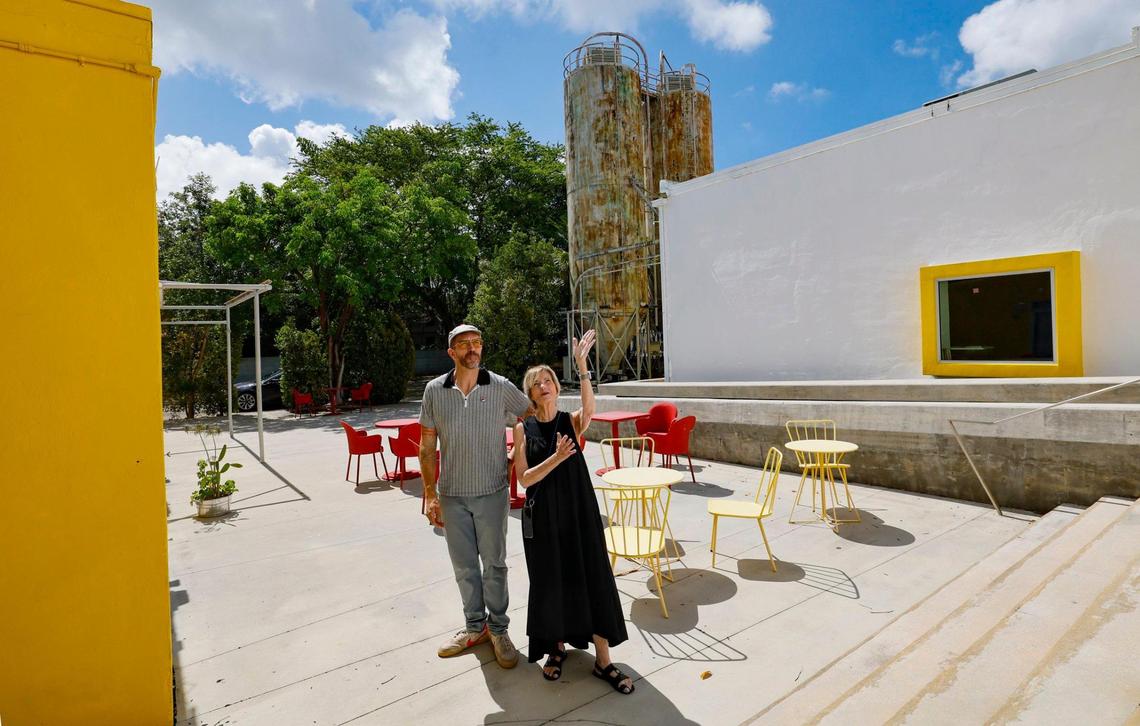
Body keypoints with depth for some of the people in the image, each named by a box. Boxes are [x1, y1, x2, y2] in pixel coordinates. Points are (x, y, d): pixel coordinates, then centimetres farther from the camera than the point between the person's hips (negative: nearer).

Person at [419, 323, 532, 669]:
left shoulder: (502, 388, -7)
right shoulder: (435, 391, -2)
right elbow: (427, 446, 2)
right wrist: (430, 494, -1)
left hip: (492, 493, -2)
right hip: (452, 495, 2)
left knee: (494, 563, 10)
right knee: (464, 566, 15)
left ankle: (498, 629, 29)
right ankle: (475, 626, 34)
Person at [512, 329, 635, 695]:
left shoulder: (572, 421, -3)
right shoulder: (524, 428, -2)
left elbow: (589, 409, -27)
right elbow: (524, 478, -9)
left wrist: (582, 366, -37)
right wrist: (556, 458, -23)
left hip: (579, 511, 0)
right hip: (542, 516, 0)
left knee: (593, 578, 3)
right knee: (550, 581, 12)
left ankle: (603, 659, 17)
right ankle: (556, 647, 36)